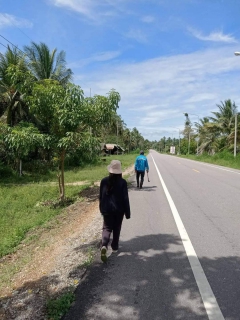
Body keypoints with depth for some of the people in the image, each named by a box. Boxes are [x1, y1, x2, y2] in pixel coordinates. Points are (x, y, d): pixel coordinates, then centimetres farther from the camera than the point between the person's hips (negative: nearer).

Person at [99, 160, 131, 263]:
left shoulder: (104, 181, -6)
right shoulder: (122, 182, -13)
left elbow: (101, 196, 2)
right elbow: (125, 198, -11)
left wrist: (102, 209, 16)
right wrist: (127, 212, -3)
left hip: (107, 209, 1)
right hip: (119, 209, -1)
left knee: (107, 228, 7)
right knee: (116, 229, 17)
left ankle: (104, 245, -16)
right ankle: (114, 247, 29)